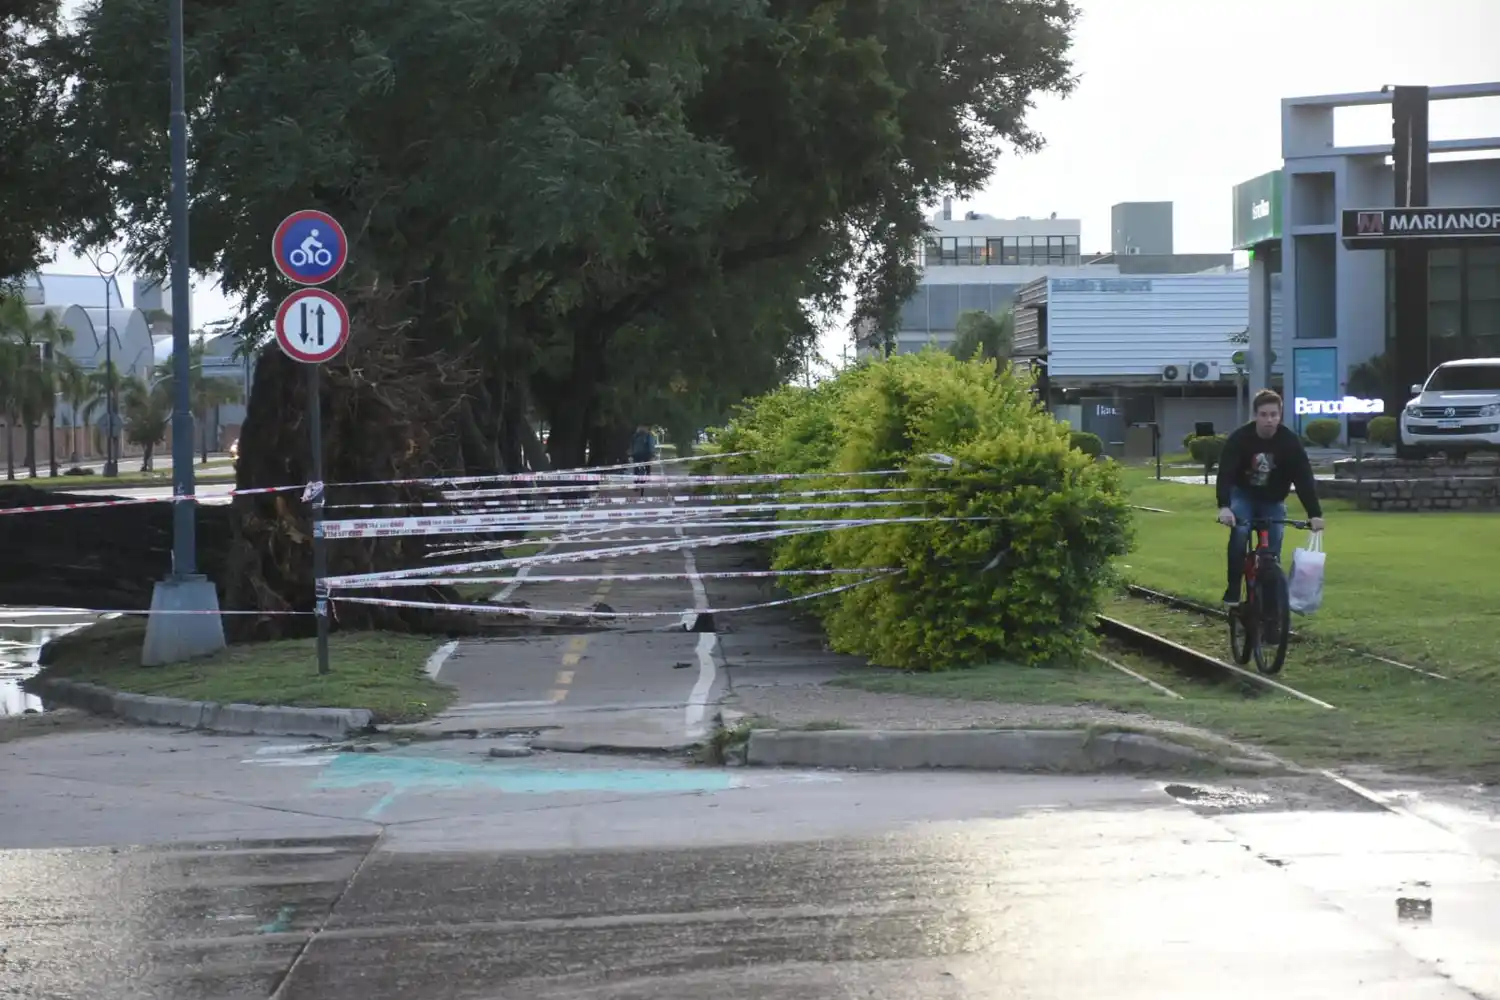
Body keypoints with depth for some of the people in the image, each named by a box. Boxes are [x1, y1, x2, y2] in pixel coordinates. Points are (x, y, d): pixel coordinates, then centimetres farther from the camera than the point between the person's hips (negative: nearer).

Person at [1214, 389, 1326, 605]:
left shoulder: (1290, 442, -21)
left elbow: (1304, 479, -24)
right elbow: (1225, 473, -32)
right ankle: (1233, 590, -18)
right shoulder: (1240, 438, -25)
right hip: (1243, 495, -2)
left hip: (1273, 500, 2)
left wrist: (1315, 514, -34)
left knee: (1273, 550, -7)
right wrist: (1224, 506, -48)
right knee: (1240, 533, -26)